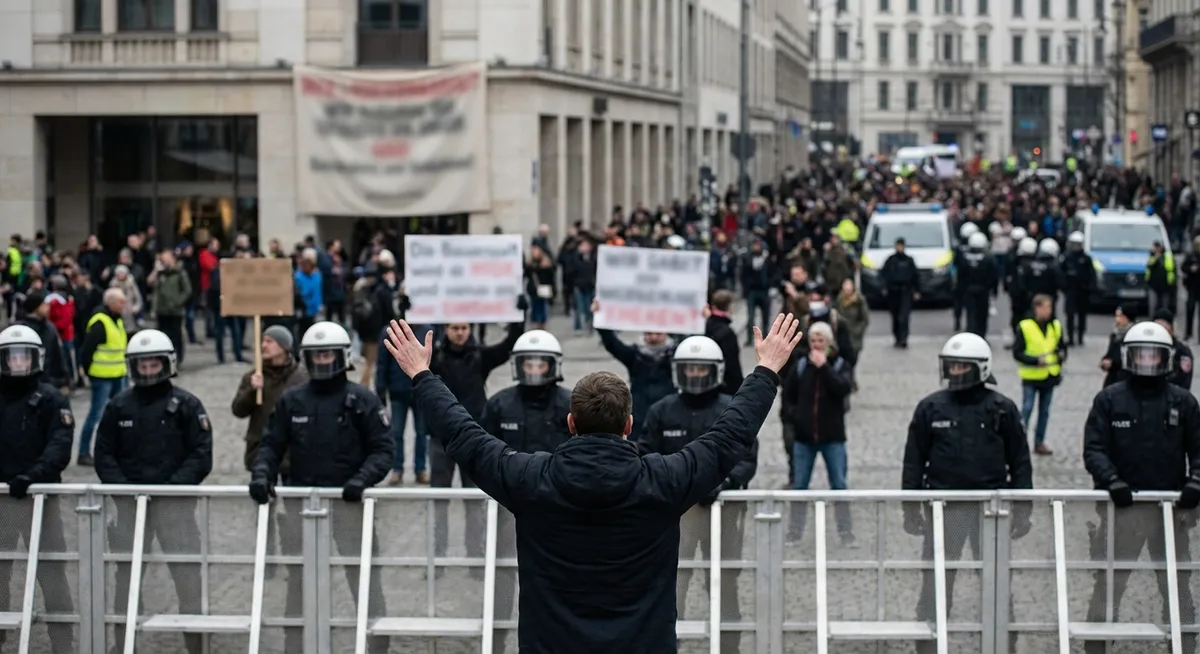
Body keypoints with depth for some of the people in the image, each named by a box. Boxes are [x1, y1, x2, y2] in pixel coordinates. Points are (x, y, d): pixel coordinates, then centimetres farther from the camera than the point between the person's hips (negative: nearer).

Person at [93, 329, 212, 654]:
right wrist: (121, 486, -9)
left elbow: (201, 456, -4)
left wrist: (175, 484, -16)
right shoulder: (119, 406, 7)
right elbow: (104, 454, 7)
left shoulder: (186, 405, 0)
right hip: (129, 502, 3)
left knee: (188, 574, -4)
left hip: (175, 501, -2)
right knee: (126, 574, 8)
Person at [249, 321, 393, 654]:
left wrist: (363, 478, -18)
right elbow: (272, 445, 9)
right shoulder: (291, 400, 6)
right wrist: (261, 474, -10)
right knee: (298, 582, 11)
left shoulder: (362, 400, -1)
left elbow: (383, 449, -2)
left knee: (366, 582, -5)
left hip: (349, 501, -3)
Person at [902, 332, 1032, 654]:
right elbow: (914, 461, 6)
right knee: (935, 583, 3)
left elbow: (1020, 461, 5)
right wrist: (911, 508, 3)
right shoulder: (930, 408, 2)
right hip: (943, 506, 0)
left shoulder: (1002, 409, 2)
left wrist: (1023, 509, 2)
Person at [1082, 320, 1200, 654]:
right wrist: (1111, 480, -19)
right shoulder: (1109, 400, 2)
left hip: (1171, 506, 1)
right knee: (1108, 583, 3)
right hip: (1122, 505, -1)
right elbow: (1093, 449, -3)